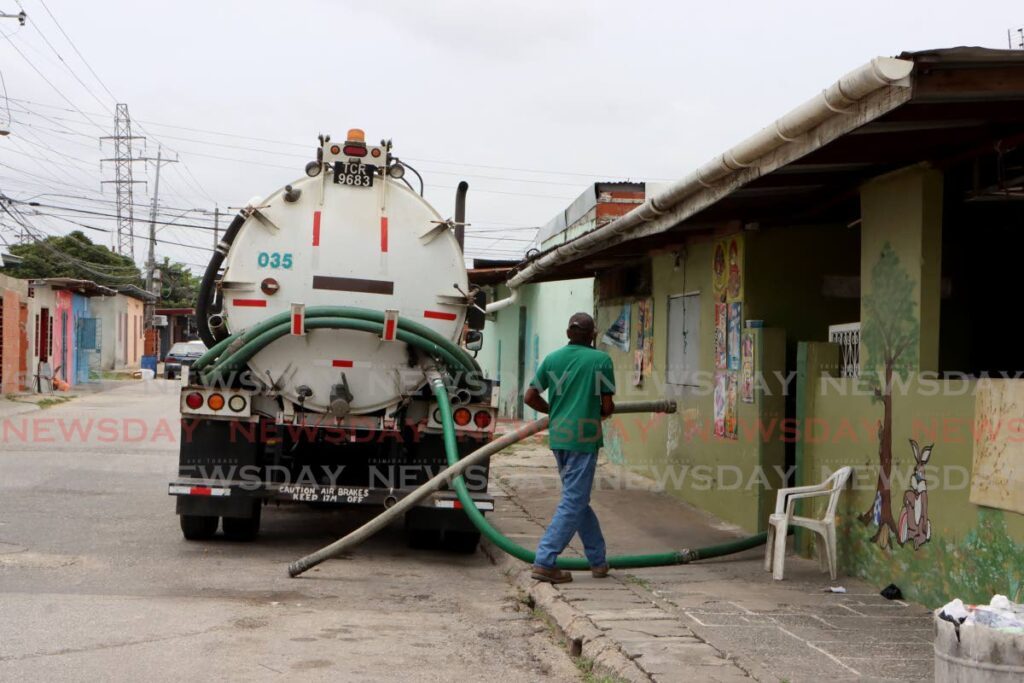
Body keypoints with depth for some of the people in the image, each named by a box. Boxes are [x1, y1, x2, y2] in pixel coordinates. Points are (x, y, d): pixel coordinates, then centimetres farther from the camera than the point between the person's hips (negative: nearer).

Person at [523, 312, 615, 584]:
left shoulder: (552, 359, 6)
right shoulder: (601, 360, -5)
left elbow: (530, 397, 8)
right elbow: (607, 406, -4)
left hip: (558, 437, 6)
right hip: (584, 438, -6)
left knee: (577, 499, 16)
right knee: (573, 503, -3)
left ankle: (598, 560, 25)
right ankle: (544, 562, -9)